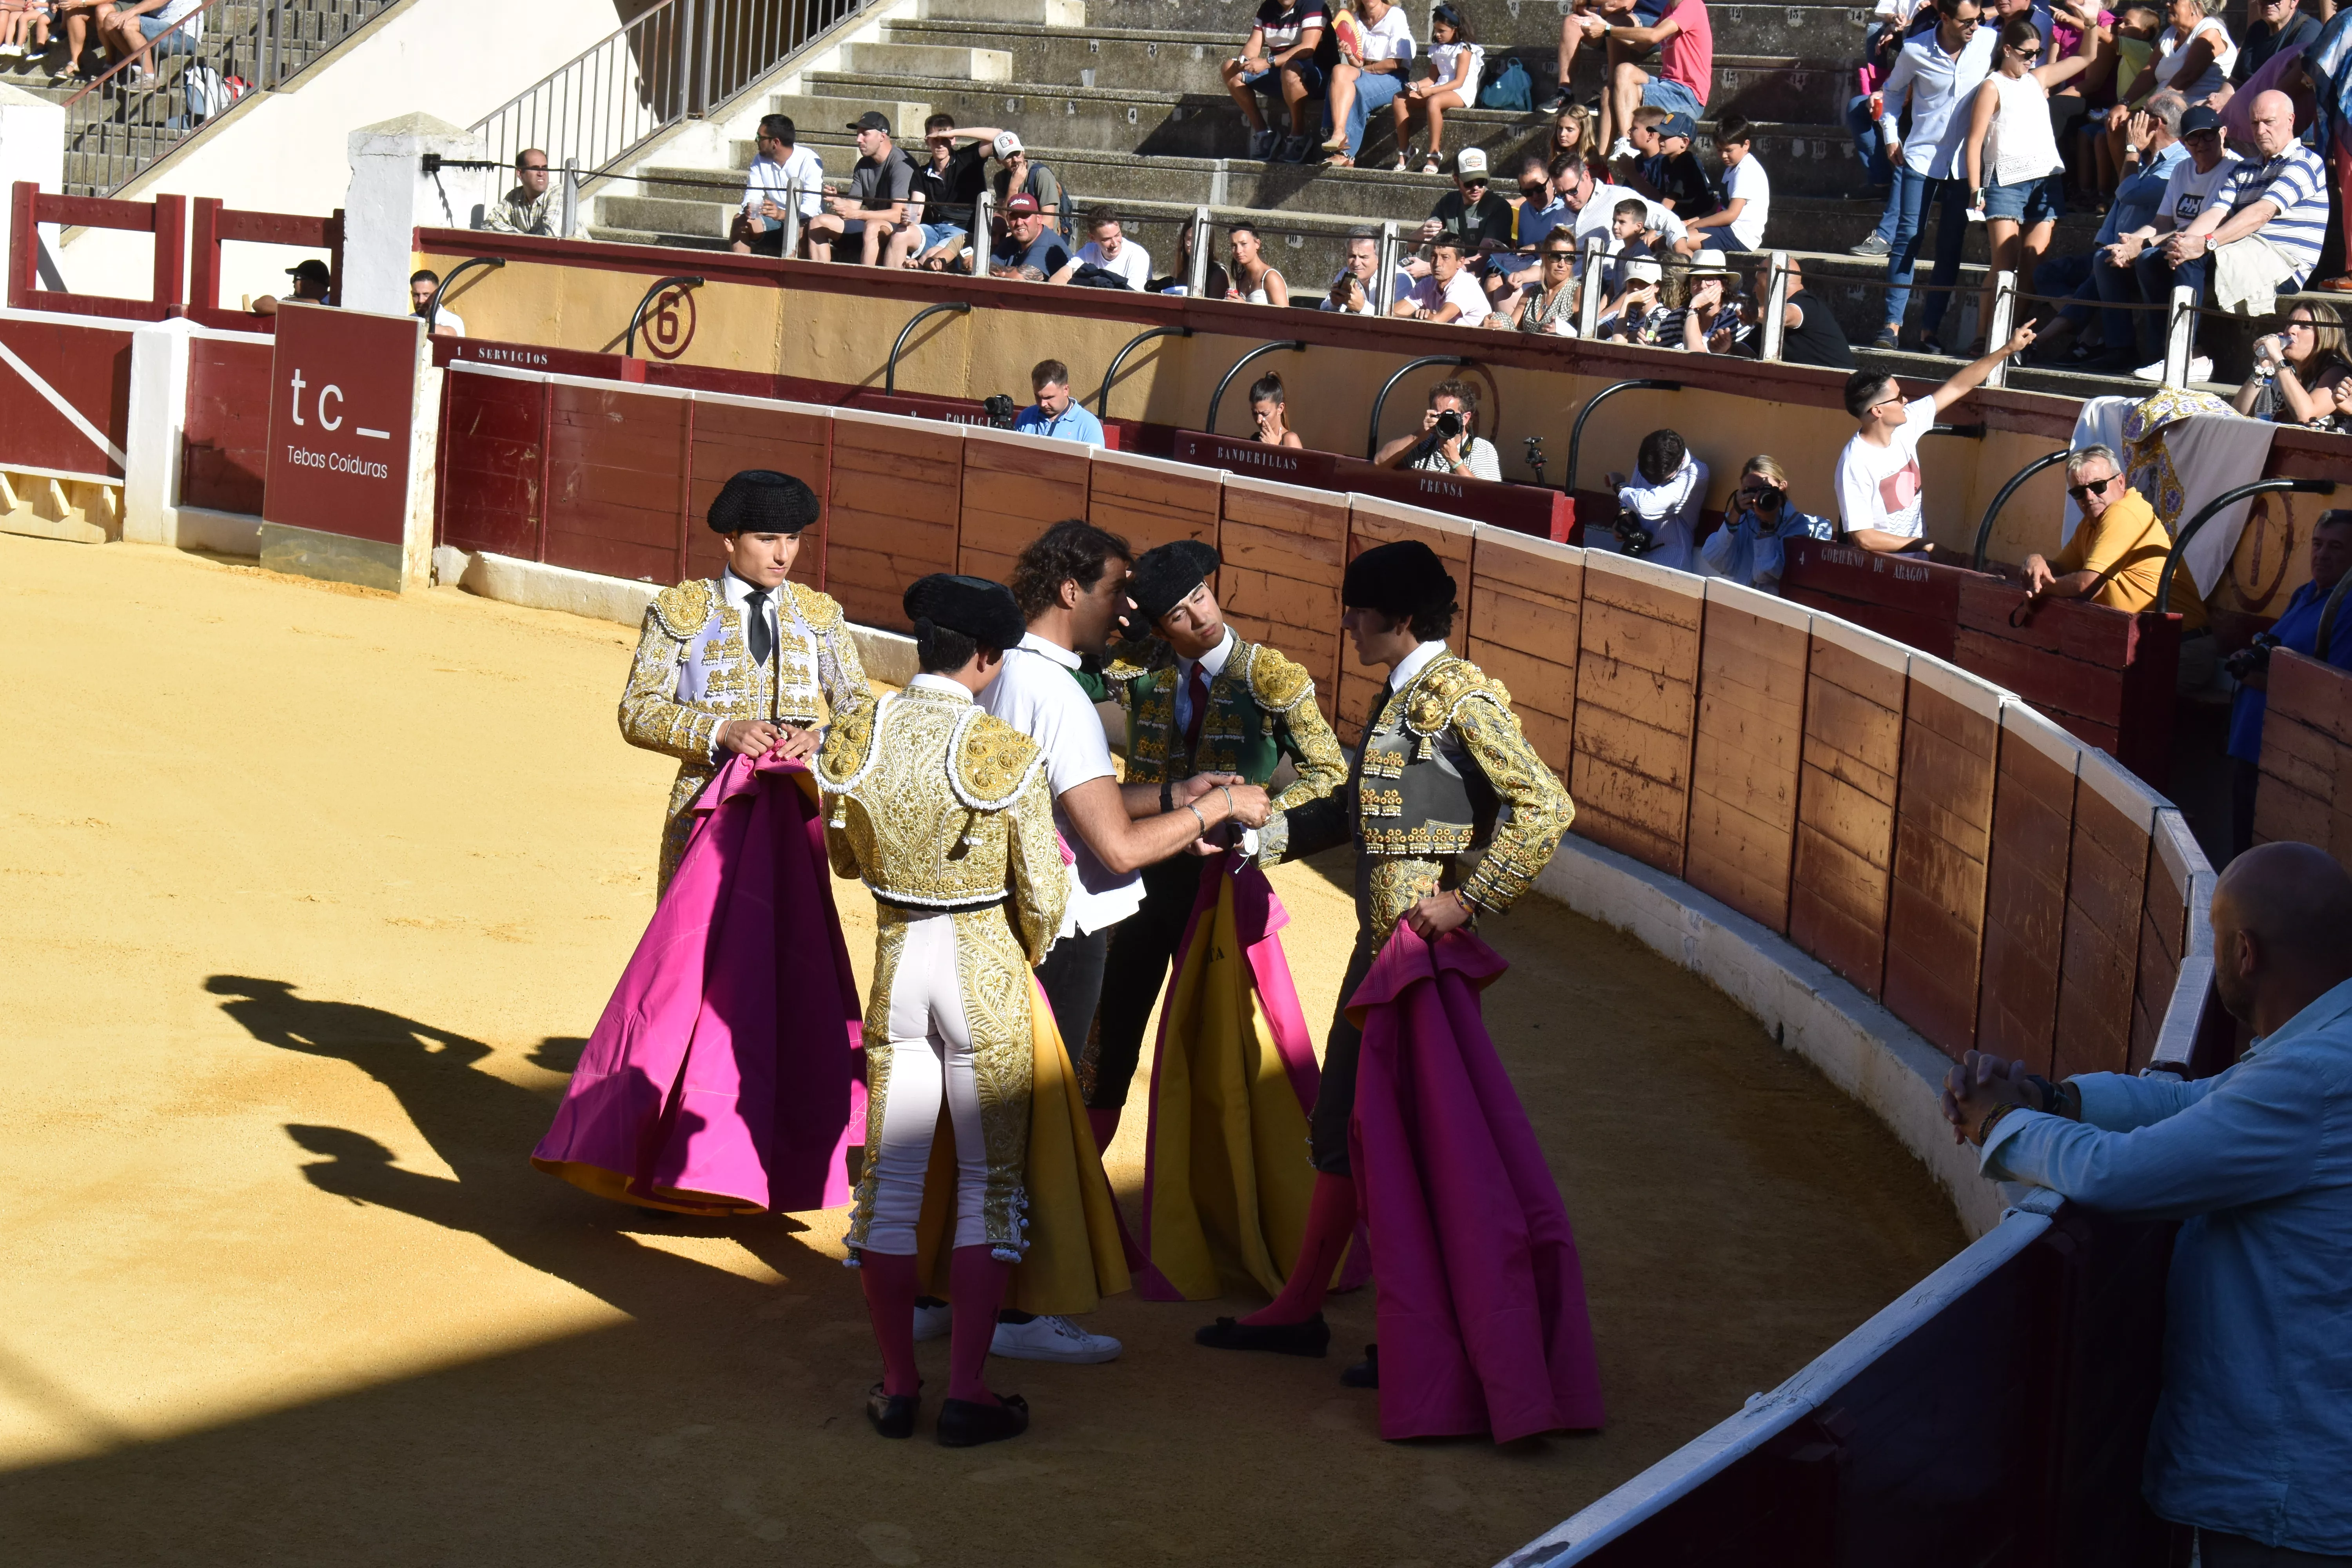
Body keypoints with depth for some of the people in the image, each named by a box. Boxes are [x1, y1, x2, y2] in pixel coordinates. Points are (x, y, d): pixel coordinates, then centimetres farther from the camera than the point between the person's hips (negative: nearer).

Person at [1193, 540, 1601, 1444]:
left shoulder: (1457, 696, -15)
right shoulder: (1398, 697, 14)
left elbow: (1545, 807, -21)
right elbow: (1358, 811, 24)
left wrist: (1470, 899, -21)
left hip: (1426, 952, -10)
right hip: (1380, 947, 10)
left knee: (1415, 1139, -3)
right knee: (1340, 1124, 17)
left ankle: (1426, 1342, 6)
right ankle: (1300, 1309, 29)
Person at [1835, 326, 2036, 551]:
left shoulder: (1904, 427, 1)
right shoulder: (1855, 463, -20)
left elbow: (1957, 387, 10)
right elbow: (1863, 538, -21)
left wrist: (2008, 349, 10)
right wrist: (1920, 544, -12)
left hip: (1914, 550, 7)